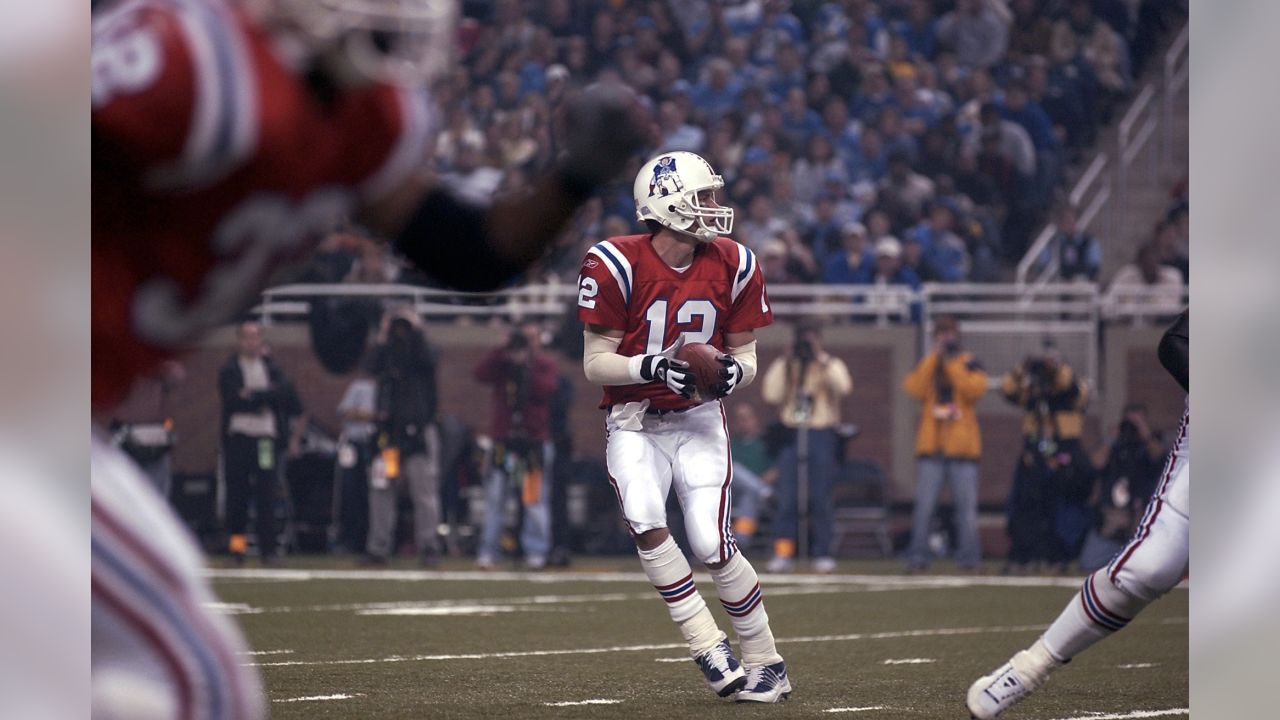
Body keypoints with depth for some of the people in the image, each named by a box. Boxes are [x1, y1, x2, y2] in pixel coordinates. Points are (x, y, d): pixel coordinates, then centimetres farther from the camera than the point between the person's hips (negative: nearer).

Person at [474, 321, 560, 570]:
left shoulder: (545, 364, 7)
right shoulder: (502, 362, 10)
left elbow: (546, 389, -11)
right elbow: (481, 374, -8)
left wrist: (527, 367, -15)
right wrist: (504, 351, -13)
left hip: (535, 439, -1)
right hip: (503, 437, 1)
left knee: (536, 497, -5)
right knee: (494, 496, 0)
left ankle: (536, 551, -2)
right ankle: (487, 551, 2)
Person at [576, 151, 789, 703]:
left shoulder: (732, 266, -4)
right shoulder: (616, 265, -15)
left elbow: (744, 352, 6)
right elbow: (595, 363, -11)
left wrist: (733, 372, -18)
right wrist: (652, 367, -30)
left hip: (699, 420, 1)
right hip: (634, 423, -1)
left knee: (712, 547, -12)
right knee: (646, 525, -26)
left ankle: (765, 663, 5)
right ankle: (711, 652, -15)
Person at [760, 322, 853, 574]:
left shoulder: (831, 366, 7)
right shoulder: (785, 366, 13)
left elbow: (843, 387, -14)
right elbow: (772, 395, -3)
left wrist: (822, 359, -13)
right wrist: (786, 362, -5)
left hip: (821, 435, -2)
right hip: (790, 433, 2)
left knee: (820, 499, -2)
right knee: (786, 498, -4)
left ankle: (822, 554, 3)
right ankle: (783, 553, -3)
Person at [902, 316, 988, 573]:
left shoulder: (970, 364, 8)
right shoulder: (926, 364, 12)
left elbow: (975, 388, -12)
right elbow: (914, 388, -8)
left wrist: (951, 363, -9)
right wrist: (935, 356, -7)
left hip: (962, 444, -1)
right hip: (931, 443, 1)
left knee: (966, 503, -2)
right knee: (924, 503, -5)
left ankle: (968, 557, 1)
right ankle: (917, 555, -2)